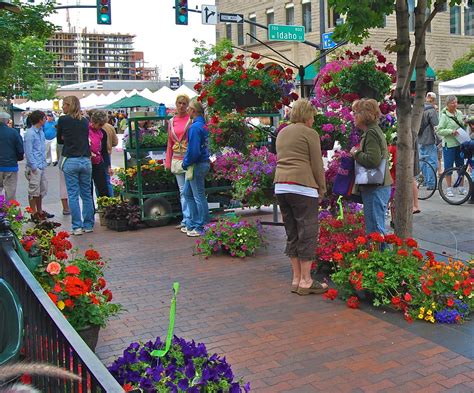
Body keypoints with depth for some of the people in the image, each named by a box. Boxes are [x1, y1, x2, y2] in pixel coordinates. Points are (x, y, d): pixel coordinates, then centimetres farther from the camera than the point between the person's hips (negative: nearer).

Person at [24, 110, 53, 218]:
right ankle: (34, 213, 8)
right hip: (35, 167, -9)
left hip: (42, 166, 9)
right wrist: (34, 166, -18)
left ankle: (40, 211, 27)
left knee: (42, 189, 15)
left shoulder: (41, 131, 10)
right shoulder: (30, 133, -14)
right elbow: (28, 152, -16)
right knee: (34, 191, 0)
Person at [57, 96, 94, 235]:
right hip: (86, 160, 4)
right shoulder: (85, 121, 9)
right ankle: (88, 225, 14)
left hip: (70, 161, -4)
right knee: (87, 194, 10)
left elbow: (60, 140, 8)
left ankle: (77, 226, 1)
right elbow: (85, 139, 13)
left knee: (73, 195, 1)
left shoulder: (63, 120, -2)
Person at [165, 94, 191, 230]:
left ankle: (188, 219, 2)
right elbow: (170, 142, 16)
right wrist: (168, 161, 13)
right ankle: (186, 219, 14)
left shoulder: (191, 120, -3)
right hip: (177, 159, 5)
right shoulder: (171, 121, 12)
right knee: (182, 190, 9)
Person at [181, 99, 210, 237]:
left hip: (197, 165, -10)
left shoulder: (195, 127, -18)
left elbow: (193, 150, -22)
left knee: (199, 196, 0)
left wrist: (186, 163, -9)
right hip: (203, 162, 10)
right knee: (187, 193, 18)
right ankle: (192, 223, 25)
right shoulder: (203, 125, 10)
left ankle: (202, 227, 9)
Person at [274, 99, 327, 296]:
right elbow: (317, 165, -5)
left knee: (292, 234, 12)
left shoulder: (282, 133, 19)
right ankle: (305, 281, 1)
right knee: (307, 233, -1)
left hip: (280, 185, 7)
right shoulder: (310, 134, -3)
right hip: (302, 186, -7)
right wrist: (321, 190, 5)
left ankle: (296, 278, 16)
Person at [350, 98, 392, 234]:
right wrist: (358, 153, 10)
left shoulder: (371, 133, -15)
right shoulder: (375, 130, 17)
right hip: (380, 186, 11)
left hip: (375, 189, -11)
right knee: (378, 228, 17)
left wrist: (356, 153, -12)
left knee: (374, 230, -5)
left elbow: (373, 160, -27)